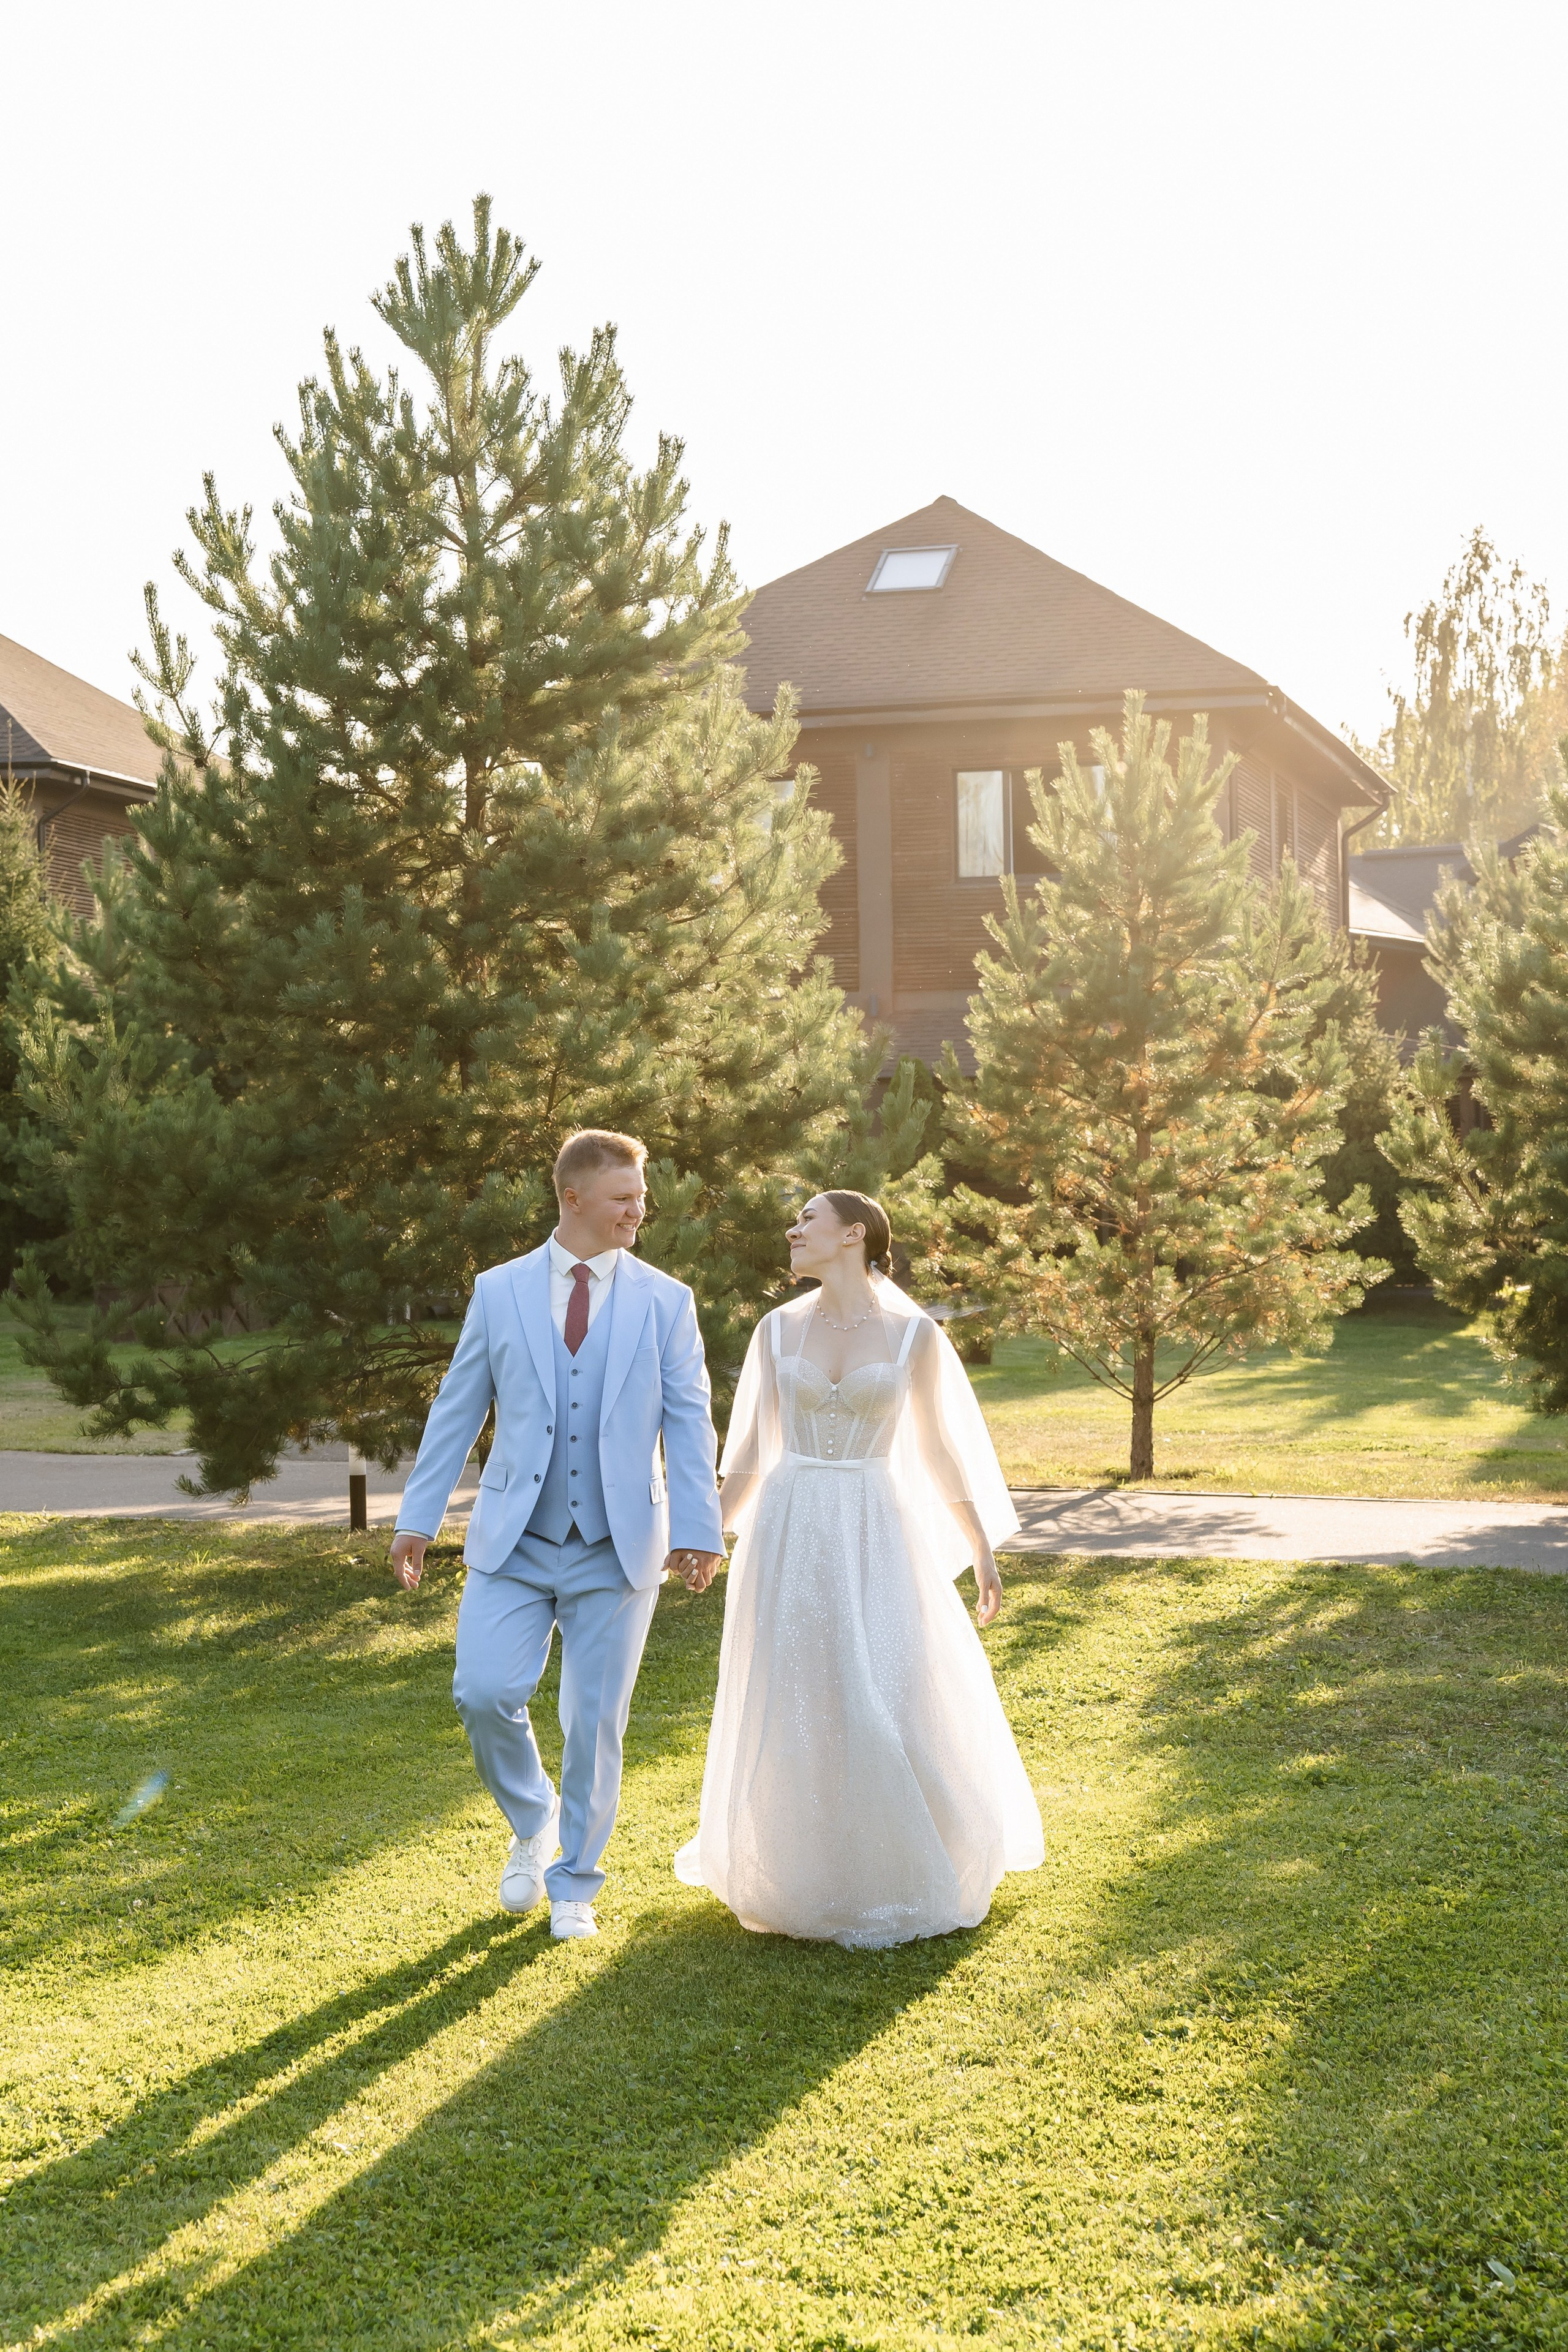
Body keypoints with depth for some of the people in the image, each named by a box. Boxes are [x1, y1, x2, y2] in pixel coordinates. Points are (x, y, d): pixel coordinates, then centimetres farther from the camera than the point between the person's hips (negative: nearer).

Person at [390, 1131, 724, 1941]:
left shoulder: (665, 1301, 3)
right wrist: (417, 1517, 4)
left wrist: (698, 1530, -8)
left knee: (594, 1723, 3)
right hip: (515, 1540, 0)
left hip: (619, 1548, 0)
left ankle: (574, 1885, 22)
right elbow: (456, 1410, 7)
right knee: (483, 1692, -12)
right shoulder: (500, 1291, 4)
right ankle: (532, 1824, 18)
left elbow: (689, 1422, 1)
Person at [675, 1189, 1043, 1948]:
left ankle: (897, 1874, 16)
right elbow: (751, 1450, 10)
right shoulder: (778, 1329, 4)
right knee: (792, 1710, 3)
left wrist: (982, 1550, 7)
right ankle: (804, 1874, 21)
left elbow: (937, 1447, 6)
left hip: (875, 1540, -2)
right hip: (790, 1540, 2)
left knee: (890, 1704, -4)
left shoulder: (914, 1334, -1)